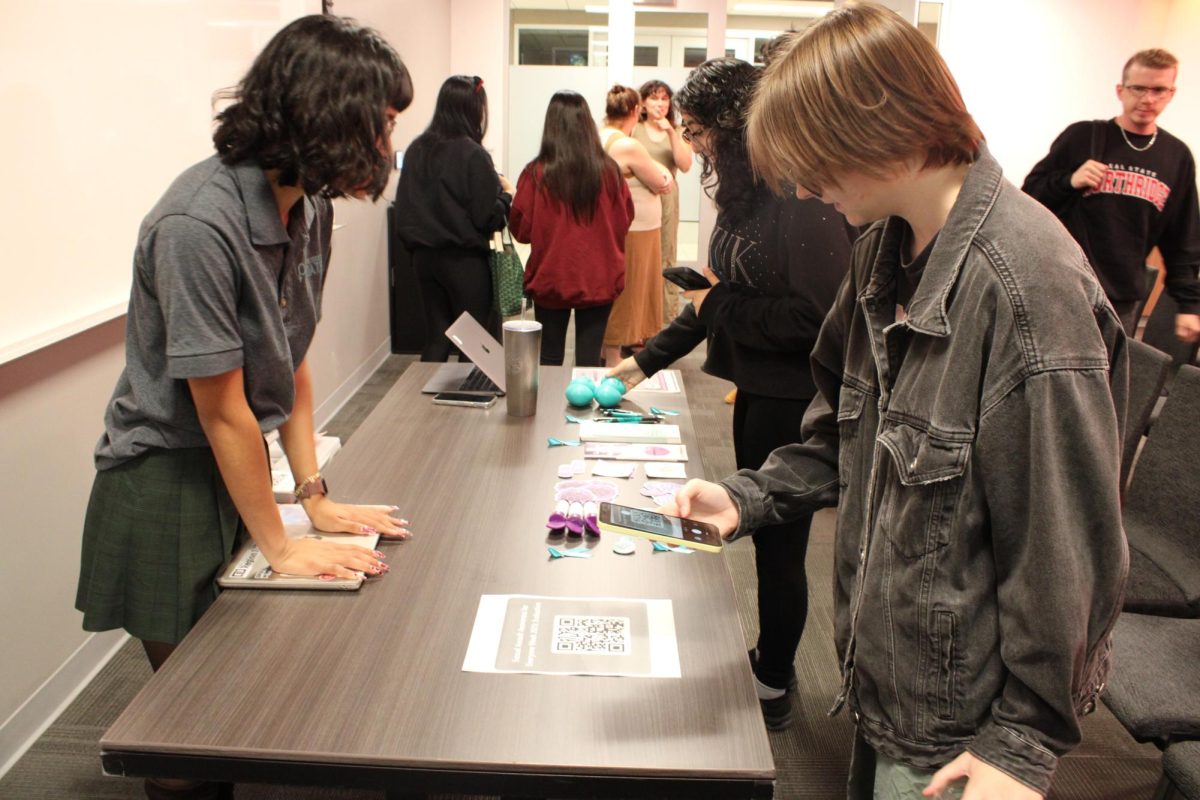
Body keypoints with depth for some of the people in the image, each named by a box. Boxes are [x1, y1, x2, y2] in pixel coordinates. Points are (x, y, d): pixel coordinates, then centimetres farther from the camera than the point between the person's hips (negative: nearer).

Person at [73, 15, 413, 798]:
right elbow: (222, 409, -22)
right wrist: (281, 547, -13)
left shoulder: (311, 208, -4)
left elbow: (292, 360, 2)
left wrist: (317, 497, 0)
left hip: (242, 466, 7)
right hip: (168, 482, -6)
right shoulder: (198, 224, -27)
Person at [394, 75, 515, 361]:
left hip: (424, 255, 6)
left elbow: (405, 206, 7)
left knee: (436, 337, 13)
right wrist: (506, 194, 3)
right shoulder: (473, 155, -14)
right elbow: (488, 217, -13)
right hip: (464, 259, -6)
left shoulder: (416, 149, 3)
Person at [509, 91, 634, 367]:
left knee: (550, 359, 13)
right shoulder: (609, 171, -8)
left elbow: (521, 230, -4)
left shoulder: (536, 173, -12)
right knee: (589, 359, 8)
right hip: (599, 280, 1)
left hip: (550, 279, -1)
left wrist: (509, 197, 14)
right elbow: (625, 220, 5)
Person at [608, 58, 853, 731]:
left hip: (796, 401, -9)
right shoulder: (746, 193, 9)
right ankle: (768, 662, 37)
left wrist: (719, 306, -15)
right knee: (761, 533, 18)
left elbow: (815, 317, -26)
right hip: (757, 391, 9)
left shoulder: (804, 202, -20)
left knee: (779, 545, 5)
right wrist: (646, 360, 17)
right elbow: (723, 295, 16)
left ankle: (775, 688, 25)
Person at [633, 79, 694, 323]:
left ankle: (667, 313, 14)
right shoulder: (633, 129, 2)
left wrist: (671, 133, -12)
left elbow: (685, 165, -4)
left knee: (665, 256, 6)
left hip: (666, 199, 2)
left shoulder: (677, 131, 9)